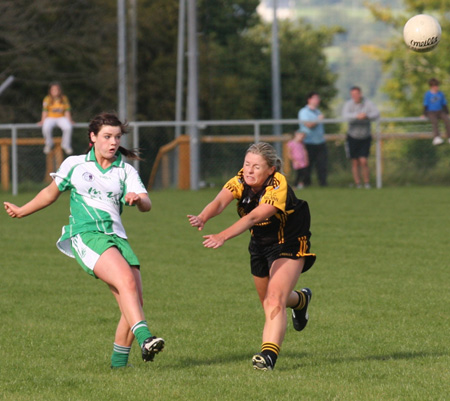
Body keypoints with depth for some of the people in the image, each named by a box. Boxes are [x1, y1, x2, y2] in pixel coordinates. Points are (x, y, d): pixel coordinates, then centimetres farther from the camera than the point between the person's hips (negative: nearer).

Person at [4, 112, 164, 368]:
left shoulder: (126, 171, 12)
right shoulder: (74, 165, 11)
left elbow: (147, 205, -2)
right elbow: (51, 193, 28)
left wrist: (138, 198, -25)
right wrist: (21, 211, 38)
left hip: (117, 237, 4)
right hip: (86, 235, -4)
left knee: (134, 301, -8)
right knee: (127, 281, -30)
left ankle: (119, 363, 7)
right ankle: (144, 338, -45)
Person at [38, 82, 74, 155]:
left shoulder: (64, 99, 3)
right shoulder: (47, 99, -2)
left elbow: (67, 111, 4)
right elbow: (45, 111, -2)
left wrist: (69, 120, -8)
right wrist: (43, 121, -12)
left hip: (61, 118, 1)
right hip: (50, 118, -1)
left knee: (68, 127, -31)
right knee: (46, 128, -35)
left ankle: (66, 145, -4)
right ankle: (49, 144, -2)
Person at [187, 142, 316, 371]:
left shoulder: (278, 188, -31)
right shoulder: (241, 181, -15)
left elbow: (253, 218, -46)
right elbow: (220, 201, -34)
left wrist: (223, 236, -60)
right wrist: (203, 218, -57)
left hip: (289, 245, -7)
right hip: (260, 245, 7)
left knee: (274, 299, -24)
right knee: (268, 302, 20)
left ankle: (269, 354, -31)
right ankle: (300, 300, 53)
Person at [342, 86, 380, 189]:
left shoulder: (368, 103, -8)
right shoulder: (348, 104, -7)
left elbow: (376, 113, -21)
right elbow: (345, 115, -24)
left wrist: (367, 116, -42)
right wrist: (357, 116, -42)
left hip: (365, 137, -1)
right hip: (352, 137, 1)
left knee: (363, 161, -10)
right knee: (355, 163, 2)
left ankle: (367, 183, 2)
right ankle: (357, 184, 9)